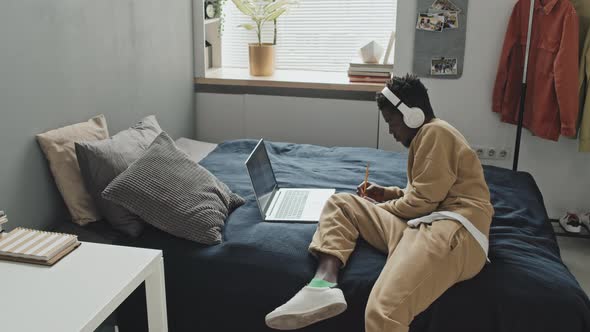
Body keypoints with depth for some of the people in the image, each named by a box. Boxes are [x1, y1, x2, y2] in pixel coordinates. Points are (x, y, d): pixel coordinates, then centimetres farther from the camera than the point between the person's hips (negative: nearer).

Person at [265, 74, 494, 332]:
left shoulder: (434, 132, -2)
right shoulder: (429, 134, 29)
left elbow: (423, 201, -7)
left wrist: (379, 208, 9)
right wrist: (388, 193, 25)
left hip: (452, 231, -11)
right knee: (340, 203, 5)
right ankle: (324, 283, -19)